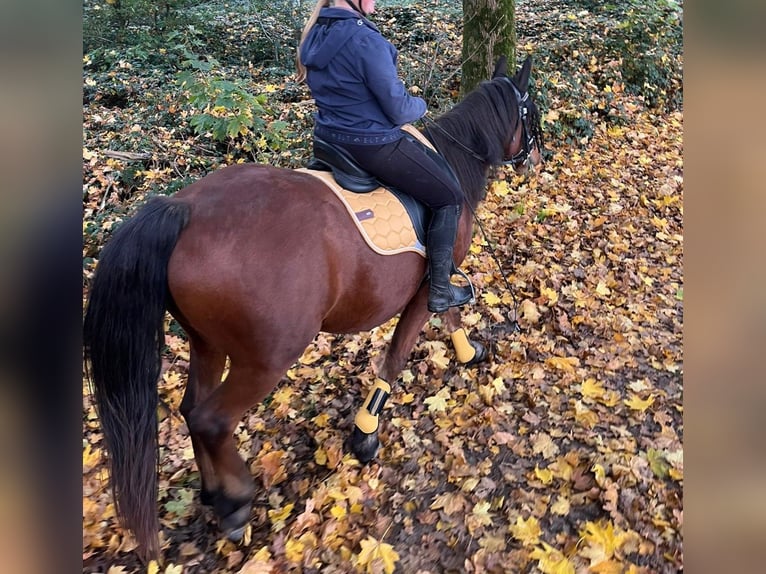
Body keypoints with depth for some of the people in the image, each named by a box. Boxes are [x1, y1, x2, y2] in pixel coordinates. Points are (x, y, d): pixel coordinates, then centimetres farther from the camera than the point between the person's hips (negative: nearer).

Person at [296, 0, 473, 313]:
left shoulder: (314, 32, 3)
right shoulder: (366, 40, -23)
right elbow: (400, 111, -18)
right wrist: (420, 105, 3)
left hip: (329, 138, 9)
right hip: (373, 145, -8)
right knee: (449, 197, 6)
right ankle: (440, 291, 11)